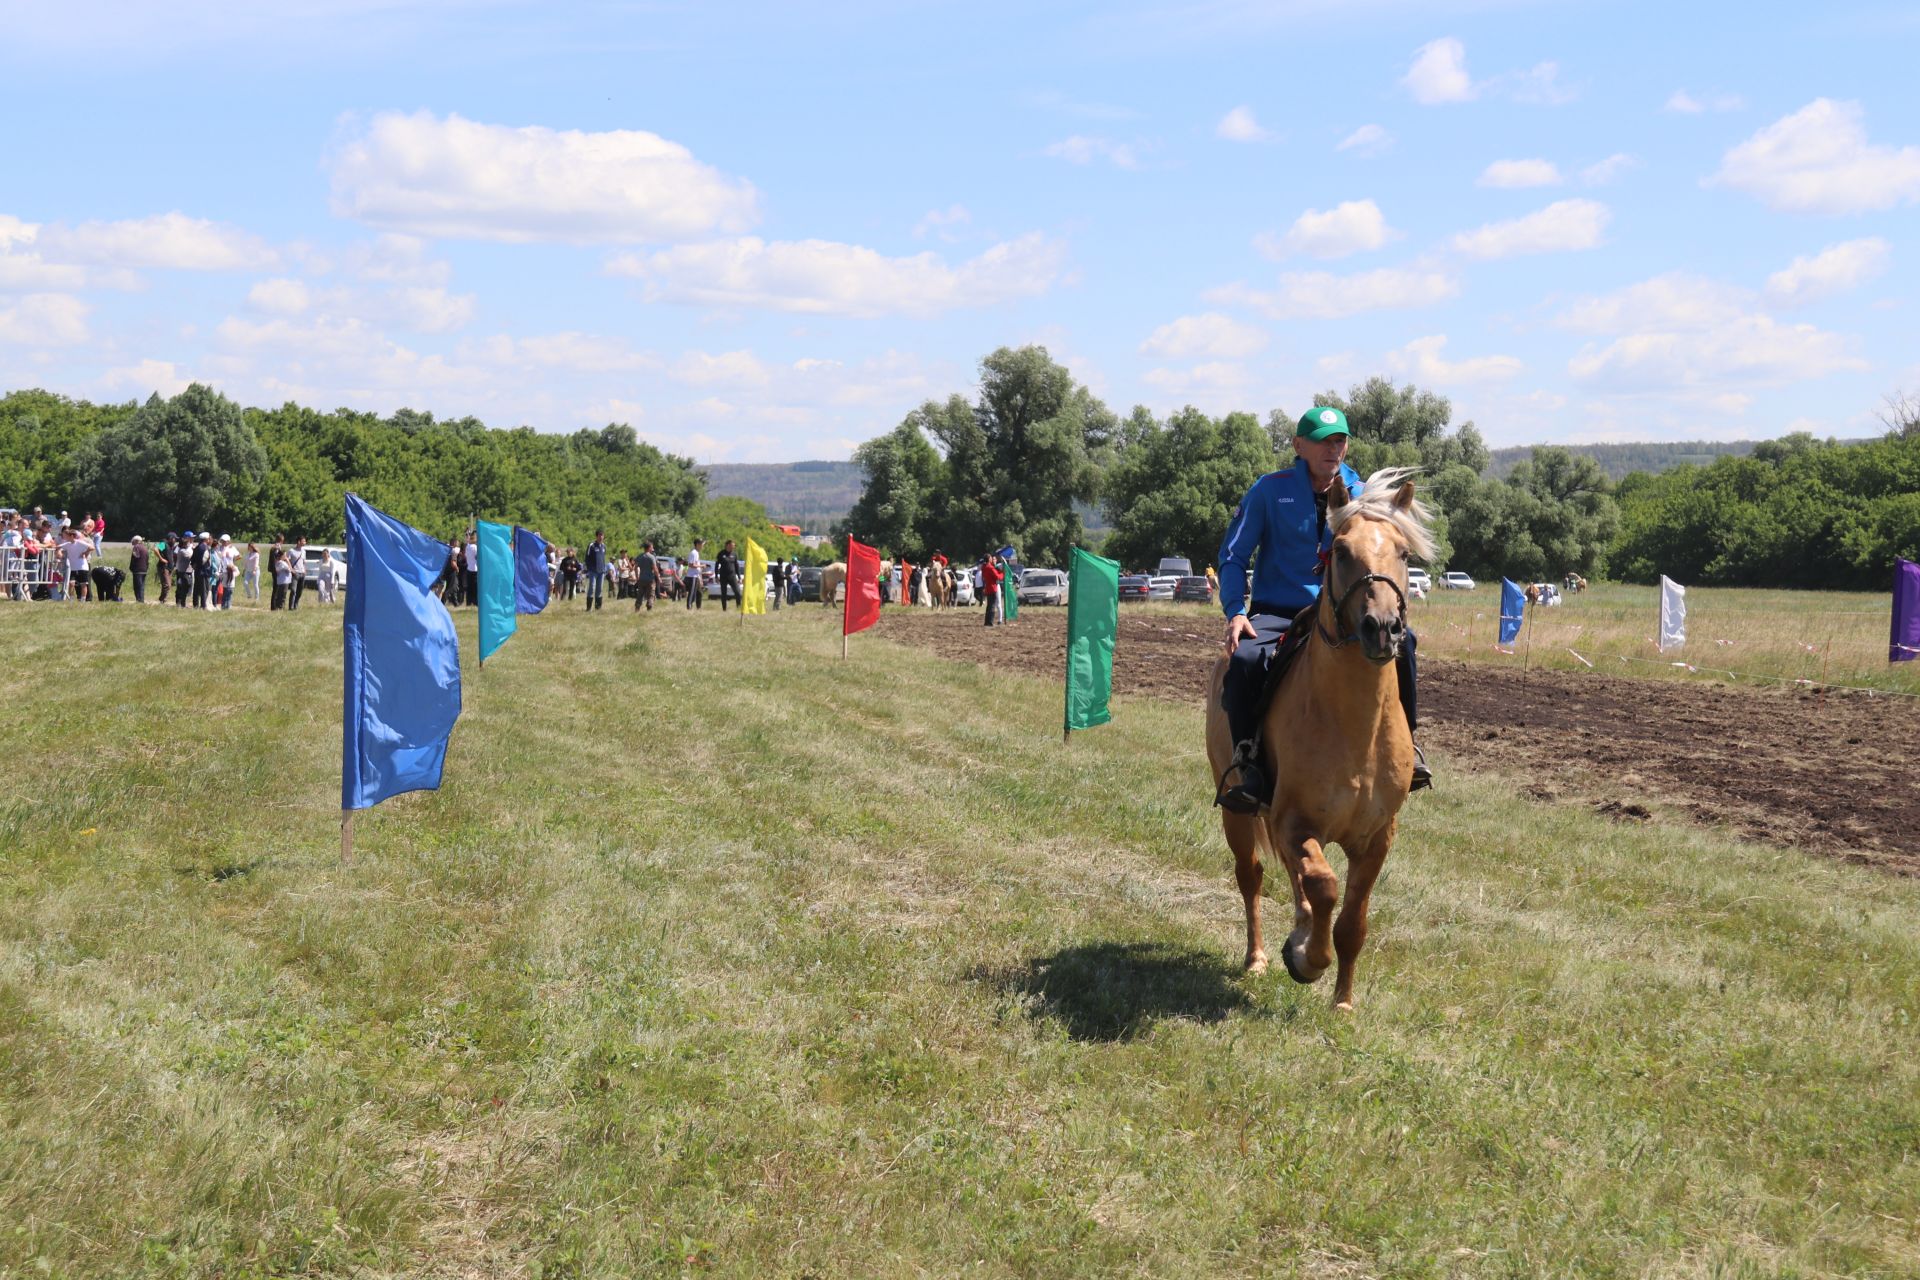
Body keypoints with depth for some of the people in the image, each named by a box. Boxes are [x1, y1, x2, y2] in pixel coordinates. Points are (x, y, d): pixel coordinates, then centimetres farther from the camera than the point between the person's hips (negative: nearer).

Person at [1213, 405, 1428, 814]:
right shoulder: (1271, 490, 0)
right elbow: (1232, 556, 0)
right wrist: (1235, 611, -14)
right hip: (1274, 613, -2)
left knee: (1399, 640, -24)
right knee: (1245, 658, -35)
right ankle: (1246, 756, -20)